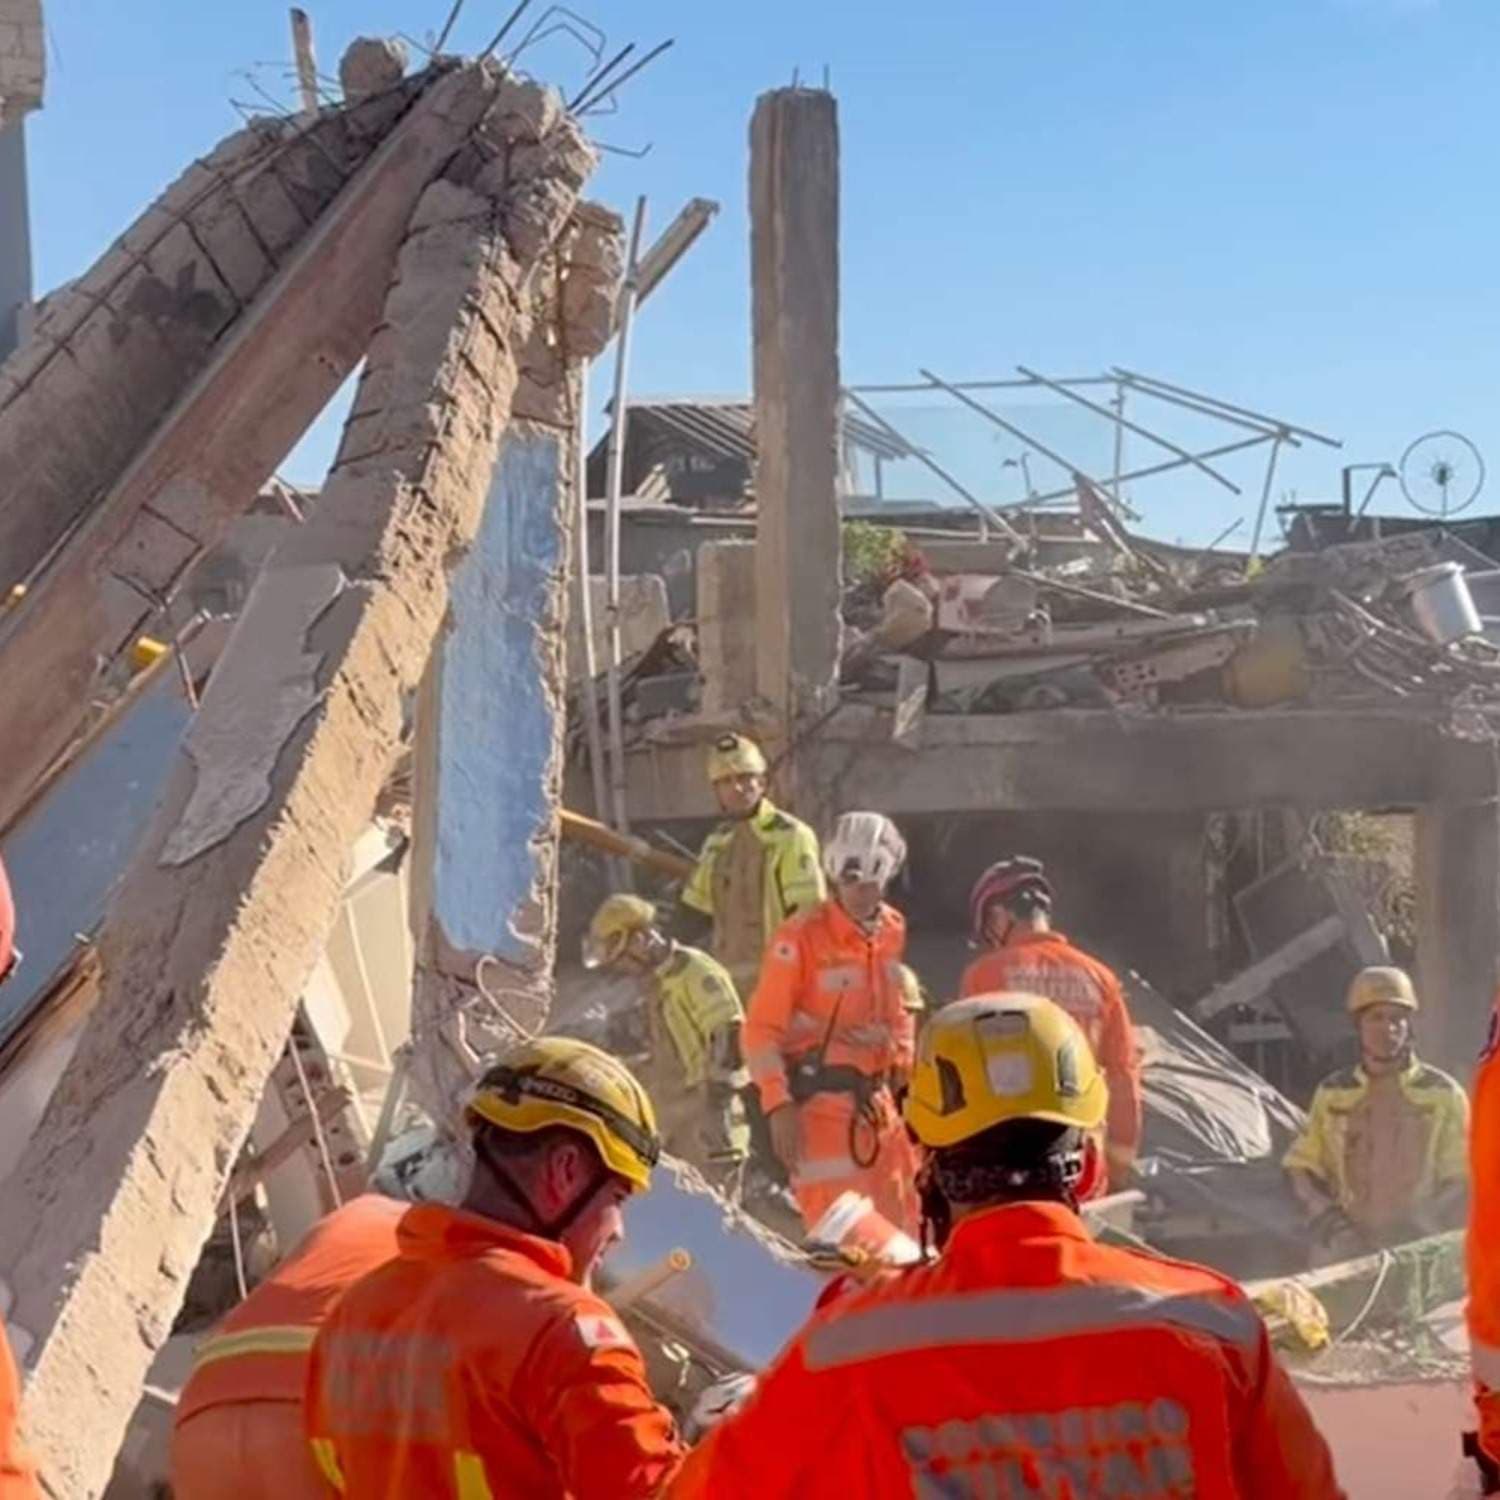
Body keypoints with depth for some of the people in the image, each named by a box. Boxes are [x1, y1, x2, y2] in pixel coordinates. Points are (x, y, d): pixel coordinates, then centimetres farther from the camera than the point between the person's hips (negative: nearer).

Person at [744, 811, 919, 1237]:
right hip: (818, 1098, -7)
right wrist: (779, 1104, -22)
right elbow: (762, 1028, -14)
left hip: (875, 1097, 7)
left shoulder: (893, 930, 6)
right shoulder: (801, 937, -14)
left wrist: (902, 1061, 10)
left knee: (902, 1223, 15)